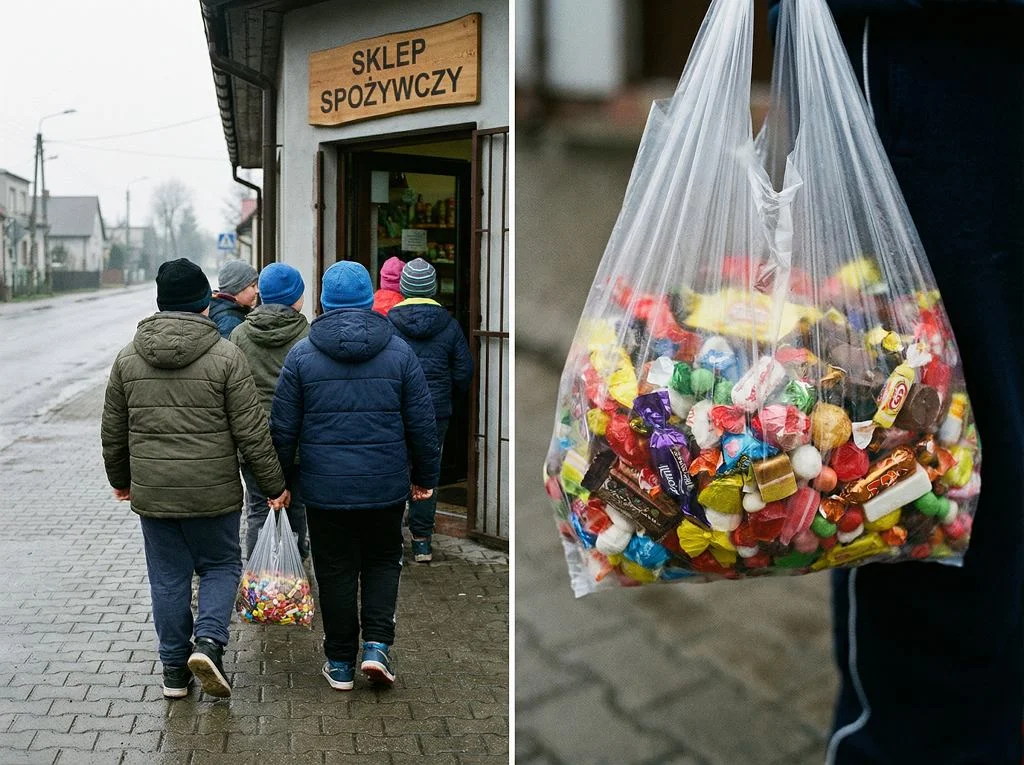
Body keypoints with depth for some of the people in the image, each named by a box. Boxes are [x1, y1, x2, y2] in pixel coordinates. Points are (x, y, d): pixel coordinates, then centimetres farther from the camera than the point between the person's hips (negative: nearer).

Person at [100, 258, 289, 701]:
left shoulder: (128, 358, 2)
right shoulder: (226, 357, -9)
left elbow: (113, 430, 10)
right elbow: (251, 432, -9)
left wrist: (120, 479, 25)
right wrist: (275, 484, 1)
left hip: (152, 493, 3)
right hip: (213, 493, -3)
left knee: (168, 578, 12)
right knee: (221, 566, 14)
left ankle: (174, 670, 18)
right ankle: (209, 641, -5)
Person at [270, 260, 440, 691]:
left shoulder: (302, 355, -3)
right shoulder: (399, 352, -1)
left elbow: (283, 428, -1)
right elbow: (422, 424, 2)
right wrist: (425, 476, 13)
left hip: (325, 489, -1)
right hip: (386, 487, 1)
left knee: (336, 572, 10)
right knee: (382, 563, 18)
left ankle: (340, 663, 17)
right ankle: (377, 644, 3)